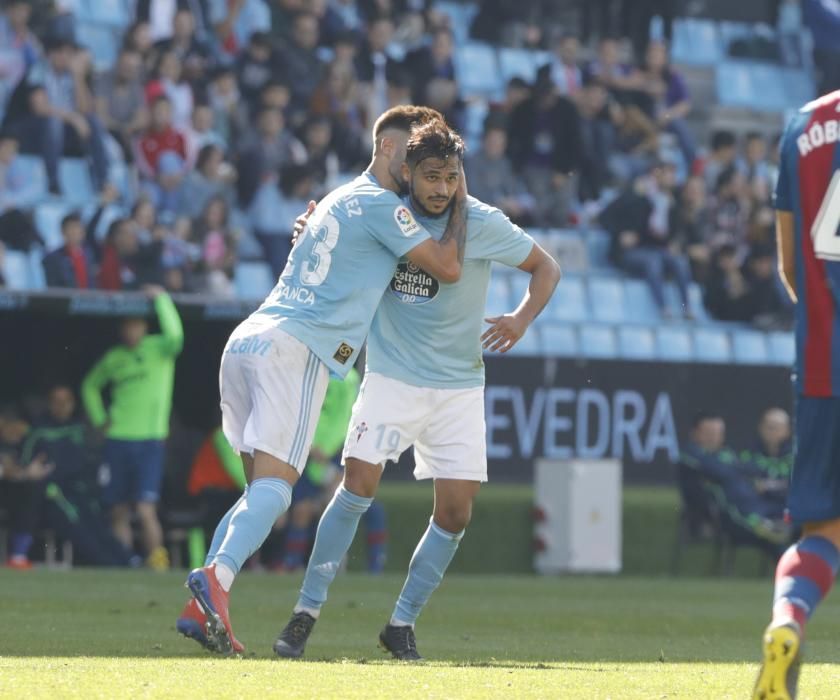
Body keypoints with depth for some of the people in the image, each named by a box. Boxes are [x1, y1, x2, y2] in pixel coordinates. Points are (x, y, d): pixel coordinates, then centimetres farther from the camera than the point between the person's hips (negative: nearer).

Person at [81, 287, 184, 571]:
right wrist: (99, 419, 16)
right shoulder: (114, 358, 12)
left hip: (149, 440, -5)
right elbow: (90, 385, 30)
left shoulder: (158, 349, -1)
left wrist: (161, 299, -19)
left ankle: (158, 561, -10)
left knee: (145, 509, -15)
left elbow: (175, 337, -26)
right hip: (118, 439, 5)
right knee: (119, 512, 6)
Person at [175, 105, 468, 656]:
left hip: (247, 340, 9)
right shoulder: (381, 205, -1)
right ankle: (216, 577, -38)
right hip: (296, 347, -9)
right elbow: (447, 267, -3)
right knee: (273, 486, -16)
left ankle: (201, 609, -5)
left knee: (263, 487, 8)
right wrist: (461, 203, 11)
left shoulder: (340, 199, 27)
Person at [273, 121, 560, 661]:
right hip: (392, 376, 0)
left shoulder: (483, 223, -8)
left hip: (459, 388, 0)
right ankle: (307, 612, -8)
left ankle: (403, 624, 10)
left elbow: (546, 266, 3)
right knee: (359, 485, -15)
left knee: (455, 512, -5)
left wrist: (522, 319, -13)